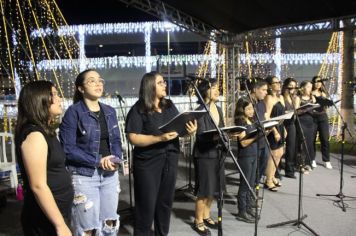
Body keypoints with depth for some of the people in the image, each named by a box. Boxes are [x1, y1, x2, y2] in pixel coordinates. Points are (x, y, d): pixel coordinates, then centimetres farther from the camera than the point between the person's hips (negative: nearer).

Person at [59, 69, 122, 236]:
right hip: (84, 175, -5)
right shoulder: (73, 112, -10)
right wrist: (98, 161, -18)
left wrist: (115, 159, -10)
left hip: (110, 174, 6)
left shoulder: (110, 111, 8)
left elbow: (116, 140, 11)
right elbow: (67, 148, -15)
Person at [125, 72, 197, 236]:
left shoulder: (169, 106, 7)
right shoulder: (138, 110, -10)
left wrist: (189, 130, -11)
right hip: (148, 163, -6)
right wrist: (159, 138, -26)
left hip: (170, 160, 6)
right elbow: (133, 138, -17)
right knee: (147, 204, 4)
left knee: (166, 201, 18)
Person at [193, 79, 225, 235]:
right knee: (203, 191, 1)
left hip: (217, 153, 7)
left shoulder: (218, 109, 10)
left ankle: (206, 215, 33)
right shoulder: (200, 111, -14)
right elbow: (201, 136, -21)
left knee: (213, 188, 16)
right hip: (204, 155, -7)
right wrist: (217, 136, -35)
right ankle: (198, 221, 17)